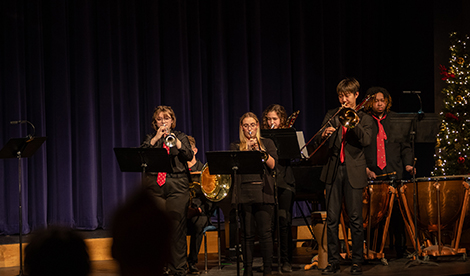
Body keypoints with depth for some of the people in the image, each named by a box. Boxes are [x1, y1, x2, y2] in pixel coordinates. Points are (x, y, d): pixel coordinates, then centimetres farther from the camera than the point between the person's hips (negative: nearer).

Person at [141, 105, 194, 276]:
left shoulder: (180, 137, 13)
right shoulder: (151, 138, 15)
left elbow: (189, 156, -4)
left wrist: (175, 141, -18)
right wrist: (156, 138, -10)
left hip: (177, 186, -1)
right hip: (155, 187, 1)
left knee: (177, 227, -6)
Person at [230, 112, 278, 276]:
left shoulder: (267, 143, 15)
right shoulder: (236, 146, 15)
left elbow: (272, 164, 1)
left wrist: (259, 149, -8)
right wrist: (247, 149, -8)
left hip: (263, 190, -1)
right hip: (244, 192, 1)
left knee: (265, 232, -6)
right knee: (247, 233, 0)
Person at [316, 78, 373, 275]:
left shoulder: (364, 118, 9)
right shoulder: (331, 115, 14)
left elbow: (366, 140, -9)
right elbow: (319, 141, 5)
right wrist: (323, 135, -18)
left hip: (353, 172, -2)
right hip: (333, 171, 2)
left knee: (355, 219, -2)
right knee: (332, 219, 2)